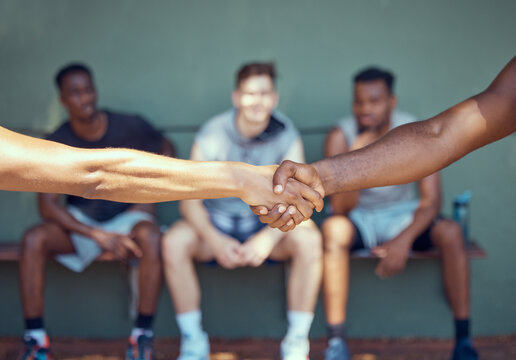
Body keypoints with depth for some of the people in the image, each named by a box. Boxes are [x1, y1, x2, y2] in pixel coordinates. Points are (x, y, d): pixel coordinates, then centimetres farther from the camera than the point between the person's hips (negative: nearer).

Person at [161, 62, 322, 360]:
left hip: (269, 223, 0)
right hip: (216, 223, 0)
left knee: (309, 239, -30)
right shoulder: (213, 134, -12)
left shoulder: (286, 135, -10)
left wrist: (269, 237, -31)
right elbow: (189, 200, -12)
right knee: (174, 243, -29)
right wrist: (215, 240, -27)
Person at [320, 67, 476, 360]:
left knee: (451, 232, -28)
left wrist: (404, 239, -31)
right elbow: (340, 208, -22)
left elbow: (432, 199, -15)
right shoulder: (341, 136, -16)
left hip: (403, 214, 1)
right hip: (359, 219, -1)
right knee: (333, 229, -35)